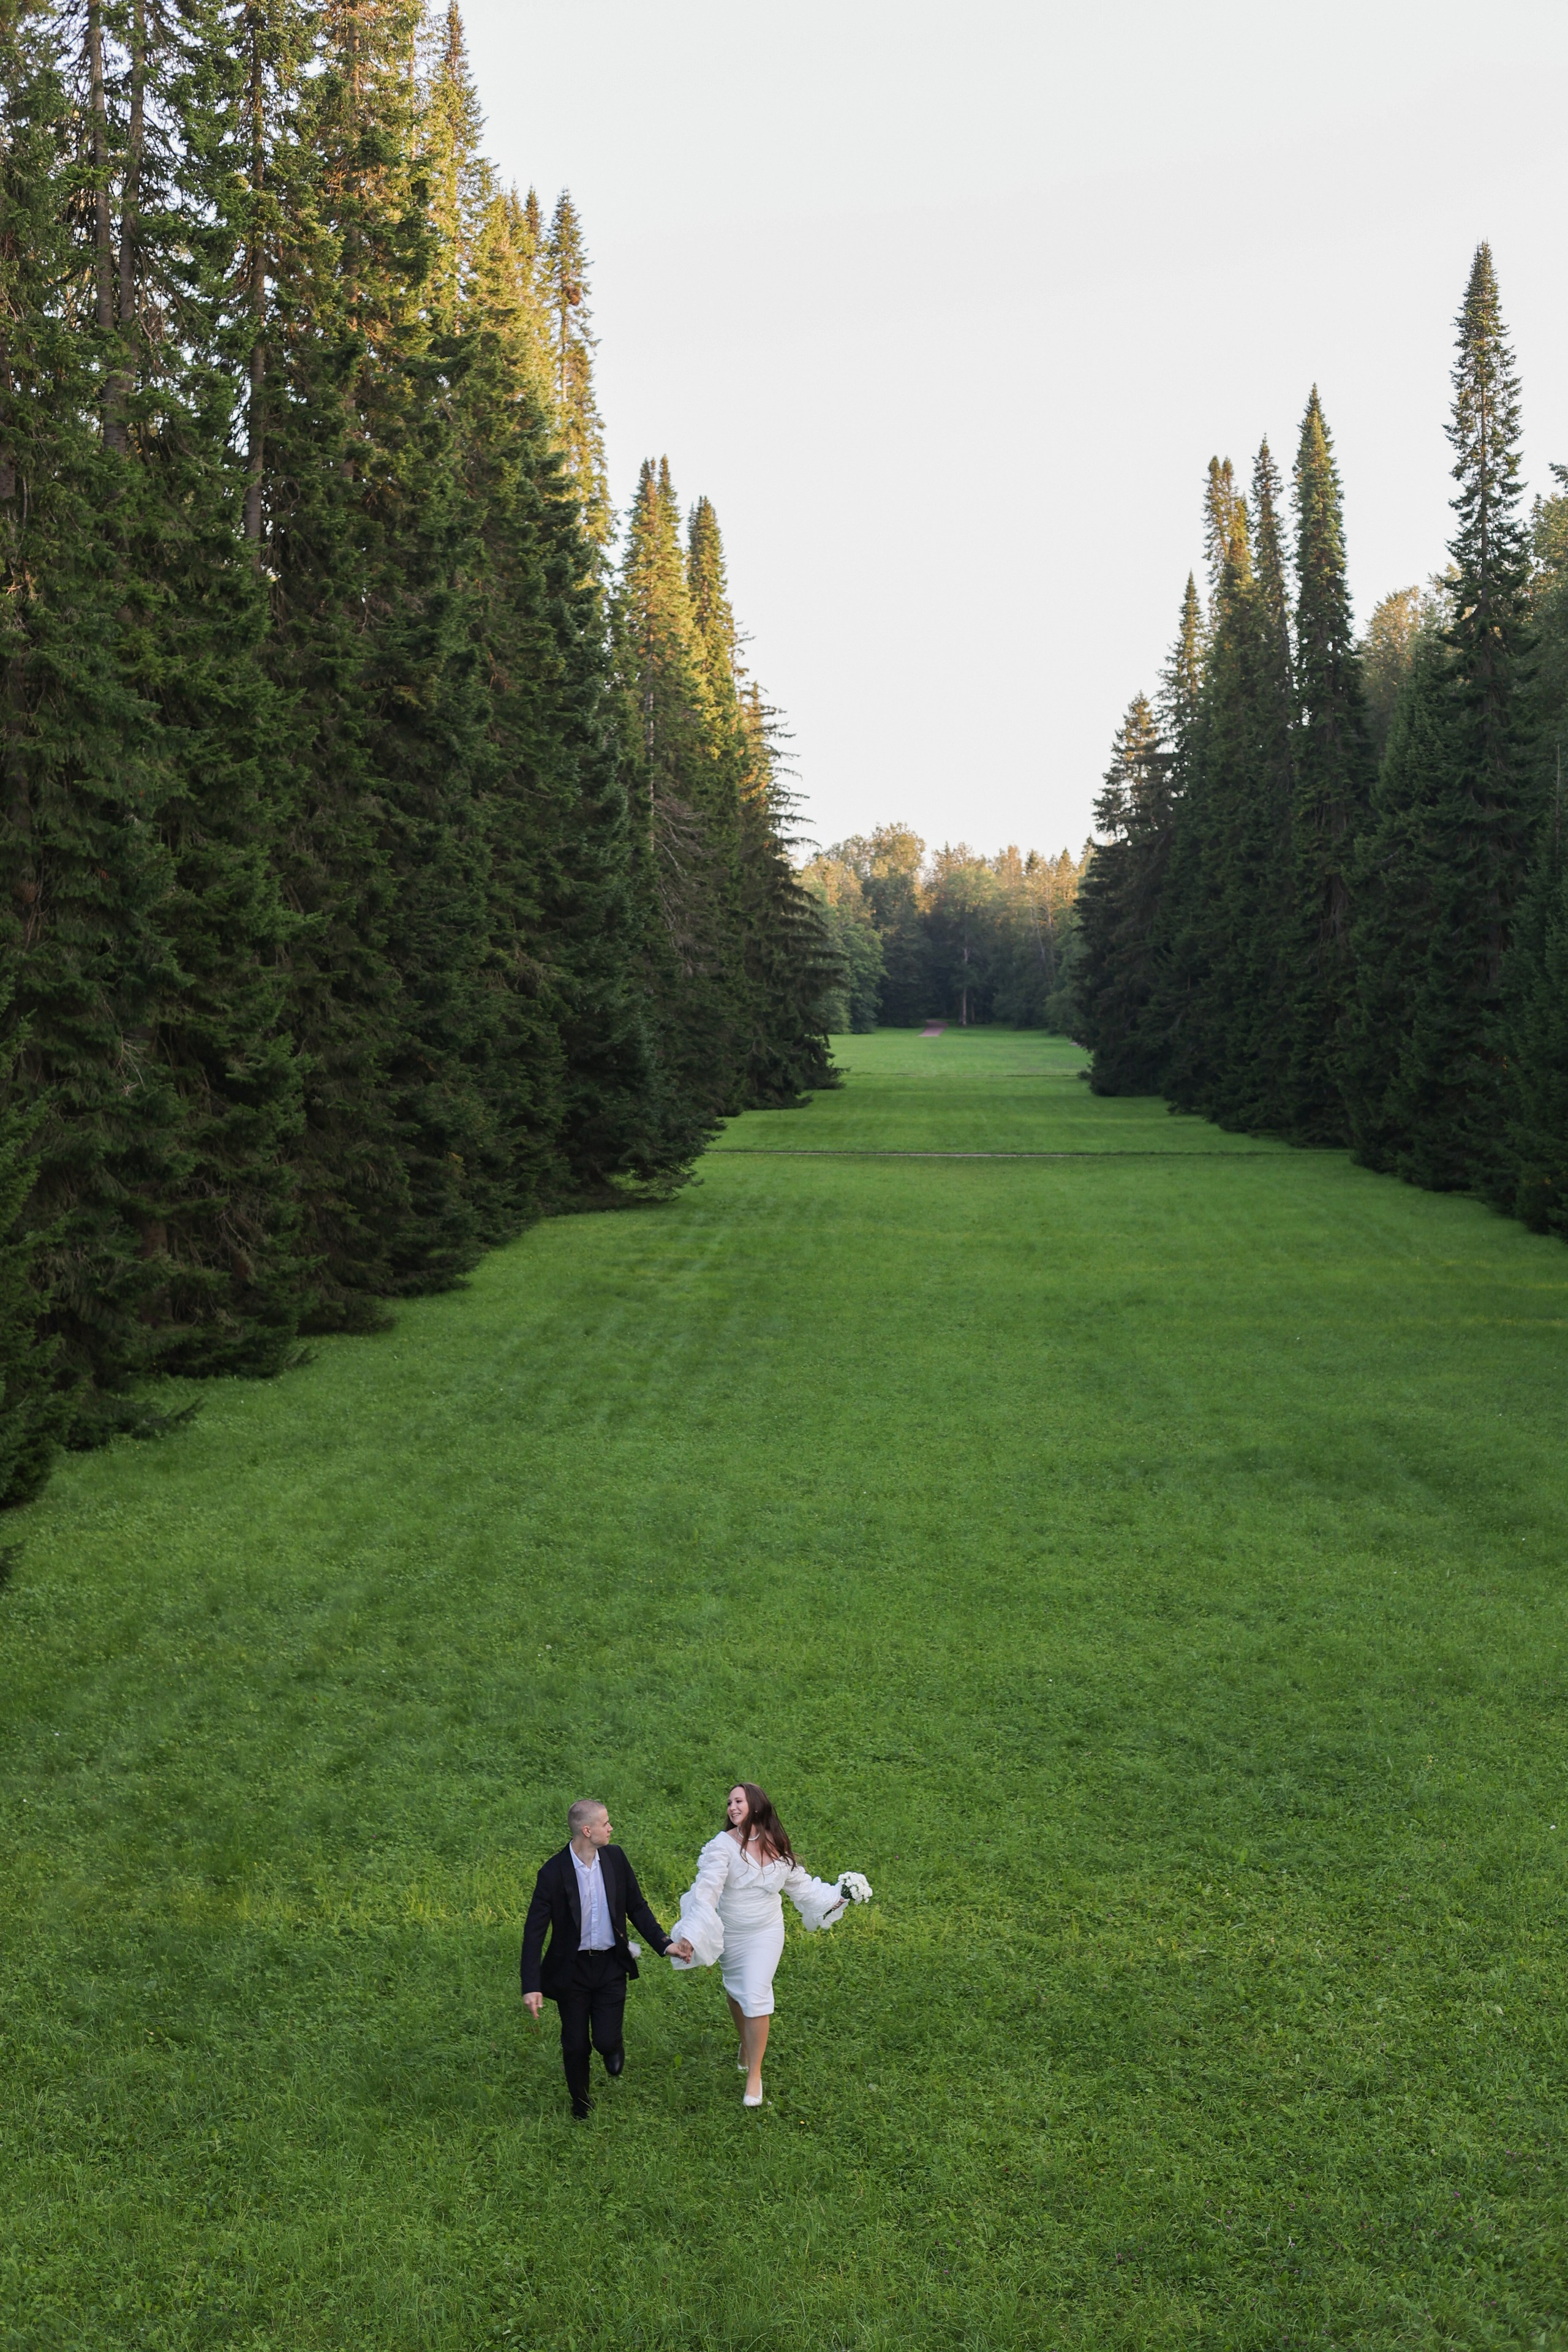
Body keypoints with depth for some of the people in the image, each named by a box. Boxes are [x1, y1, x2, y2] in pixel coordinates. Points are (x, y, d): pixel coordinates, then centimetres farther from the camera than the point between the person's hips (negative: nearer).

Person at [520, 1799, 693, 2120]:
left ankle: (613, 2046, 34)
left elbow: (637, 1907, 5)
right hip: (571, 1969, -2)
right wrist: (532, 1986, -20)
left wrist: (665, 1944, -5)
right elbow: (534, 1931, -15)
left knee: (606, 2041, -4)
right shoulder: (554, 1873, -19)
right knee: (576, 2045, 10)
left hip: (610, 1964, 2)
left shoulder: (615, 1858, -6)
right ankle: (581, 2107, 36)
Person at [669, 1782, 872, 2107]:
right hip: (729, 1934, -1)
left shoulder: (778, 1848, -5)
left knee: (756, 1997, -8)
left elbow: (800, 1884, 11)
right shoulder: (723, 1846, -19)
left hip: (766, 1934, 1)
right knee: (736, 1992, 17)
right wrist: (689, 1937, -37)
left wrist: (837, 1896, 10)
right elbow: (706, 1892, -28)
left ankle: (754, 2074, 6)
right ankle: (746, 2044, 47)